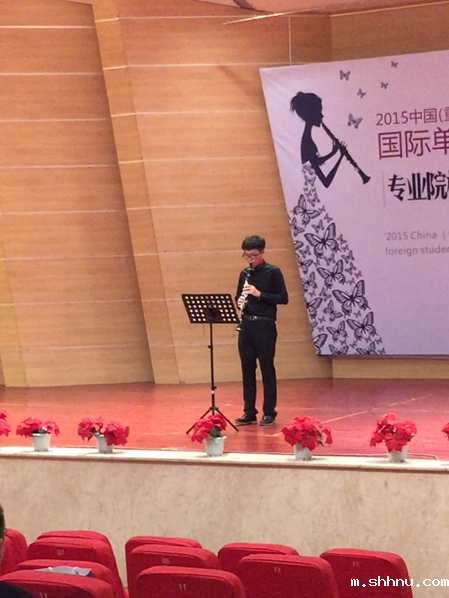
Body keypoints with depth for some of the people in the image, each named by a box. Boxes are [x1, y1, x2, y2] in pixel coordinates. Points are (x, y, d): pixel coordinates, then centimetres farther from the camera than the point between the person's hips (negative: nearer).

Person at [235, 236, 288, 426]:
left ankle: (269, 412, 6)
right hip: (246, 325, 5)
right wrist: (240, 301, -5)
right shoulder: (245, 273, 11)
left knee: (267, 368, 0)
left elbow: (283, 298, -9)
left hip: (265, 326, -5)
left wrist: (259, 294, -19)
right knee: (247, 369, 7)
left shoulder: (273, 272, -5)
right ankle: (249, 412, 12)